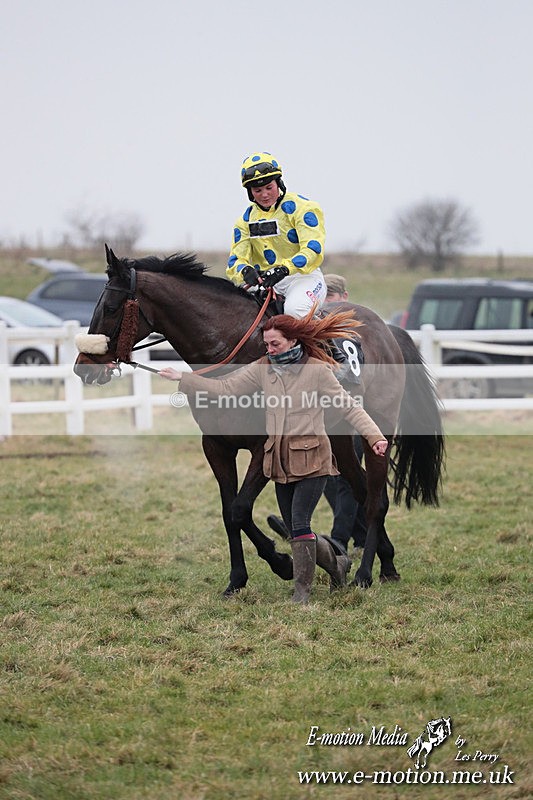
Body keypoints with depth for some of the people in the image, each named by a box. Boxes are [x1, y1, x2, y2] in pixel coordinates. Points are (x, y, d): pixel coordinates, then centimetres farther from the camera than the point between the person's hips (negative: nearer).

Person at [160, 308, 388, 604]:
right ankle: (337, 564, 34)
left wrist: (375, 436, -21)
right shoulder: (263, 368, 5)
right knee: (295, 528, 10)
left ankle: (302, 591, -4)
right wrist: (183, 379, 1)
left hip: (311, 458, -6)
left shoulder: (317, 370, -9)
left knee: (300, 524, -14)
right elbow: (226, 387, 5)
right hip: (280, 460, 6)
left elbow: (349, 407, -10)